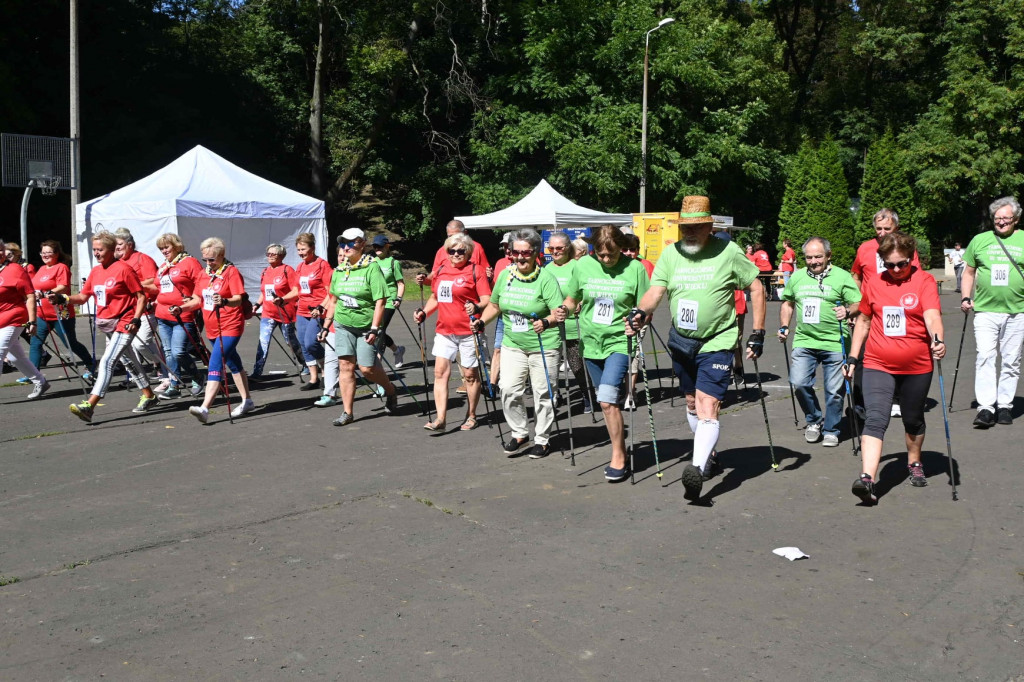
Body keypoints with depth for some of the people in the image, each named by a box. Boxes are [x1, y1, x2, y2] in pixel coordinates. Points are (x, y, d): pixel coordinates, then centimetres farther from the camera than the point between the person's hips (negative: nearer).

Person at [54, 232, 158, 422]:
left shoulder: (124, 269, -13)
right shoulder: (95, 271, 9)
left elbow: (141, 296, -12)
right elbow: (82, 297, 10)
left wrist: (136, 319, -21)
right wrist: (62, 299, -7)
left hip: (123, 324, -9)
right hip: (106, 324, 9)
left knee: (107, 361, -17)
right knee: (127, 361, 20)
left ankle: (89, 406, -22)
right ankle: (148, 395, 35)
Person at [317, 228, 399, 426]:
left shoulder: (371, 267, -10)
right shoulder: (339, 270, 9)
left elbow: (380, 300, -14)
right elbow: (333, 300, 18)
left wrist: (374, 328, -19)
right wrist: (326, 326, 16)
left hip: (366, 327, -5)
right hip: (343, 326, 5)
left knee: (367, 367, -6)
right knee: (346, 366, -1)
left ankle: (390, 390, 24)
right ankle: (348, 412, 5)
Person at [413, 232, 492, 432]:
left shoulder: (476, 271, -4)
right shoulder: (440, 271, 11)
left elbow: (487, 300, -10)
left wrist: (476, 307, -31)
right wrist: (424, 312, 7)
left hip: (469, 332, -5)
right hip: (444, 330, 5)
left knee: (470, 374, 5)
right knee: (440, 371, -5)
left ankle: (471, 416, 19)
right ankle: (441, 418, -6)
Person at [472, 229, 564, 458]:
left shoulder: (545, 278, -12)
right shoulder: (505, 275, 4)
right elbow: (495, 305, 19)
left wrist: (545, 322, -35)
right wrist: (482, 321, 4)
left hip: (543, 346, -4)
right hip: (513, 345, 4)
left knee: (542, 393, 3)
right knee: (509, 389, -3)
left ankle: (542, 439, 19)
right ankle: (519, 433, 17)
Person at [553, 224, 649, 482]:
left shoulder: (634, 268, -7)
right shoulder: (583, 265, 1)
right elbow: (571, 299, 13)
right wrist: (563, 310, -8)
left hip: (620, 342, -4)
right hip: (592, 343, 4)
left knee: (607, 400, -16)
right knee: (611, 401, 15)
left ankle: (618, 458, -3)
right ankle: (619, 441, 35)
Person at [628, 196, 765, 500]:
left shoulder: (728, 252, -9)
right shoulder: (670, 254, 2)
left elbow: (756, 288, -2)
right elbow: (655, 291, -6)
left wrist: (757, 333, -6)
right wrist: (640, 312, -28)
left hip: (717, 343, -5)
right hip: (681, 341, 6)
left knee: (708, 406, -17)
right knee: (692, 402, 18)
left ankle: (697, 468, -26)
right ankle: (708, 455, 38)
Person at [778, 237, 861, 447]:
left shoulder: (842, 277, -1)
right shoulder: (797, 277, 11)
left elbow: (858, 305, -3)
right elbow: (788, 303, 25)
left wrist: (847, 311, -24)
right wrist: (784, 326, 14)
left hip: (835, 344, -3)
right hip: (804, 341, 3)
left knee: (834, 390, 2)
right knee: (799, 383, -9)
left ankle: (831, 430, 22)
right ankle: (813, 421, 15)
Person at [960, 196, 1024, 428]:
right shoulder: (980, 240, 9)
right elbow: (969, 271, 16)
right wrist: (966, 298, 6)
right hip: (985, 310, 0)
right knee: (985, 357, -9)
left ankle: (1004, 405, 15)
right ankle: (986, 407, -9)